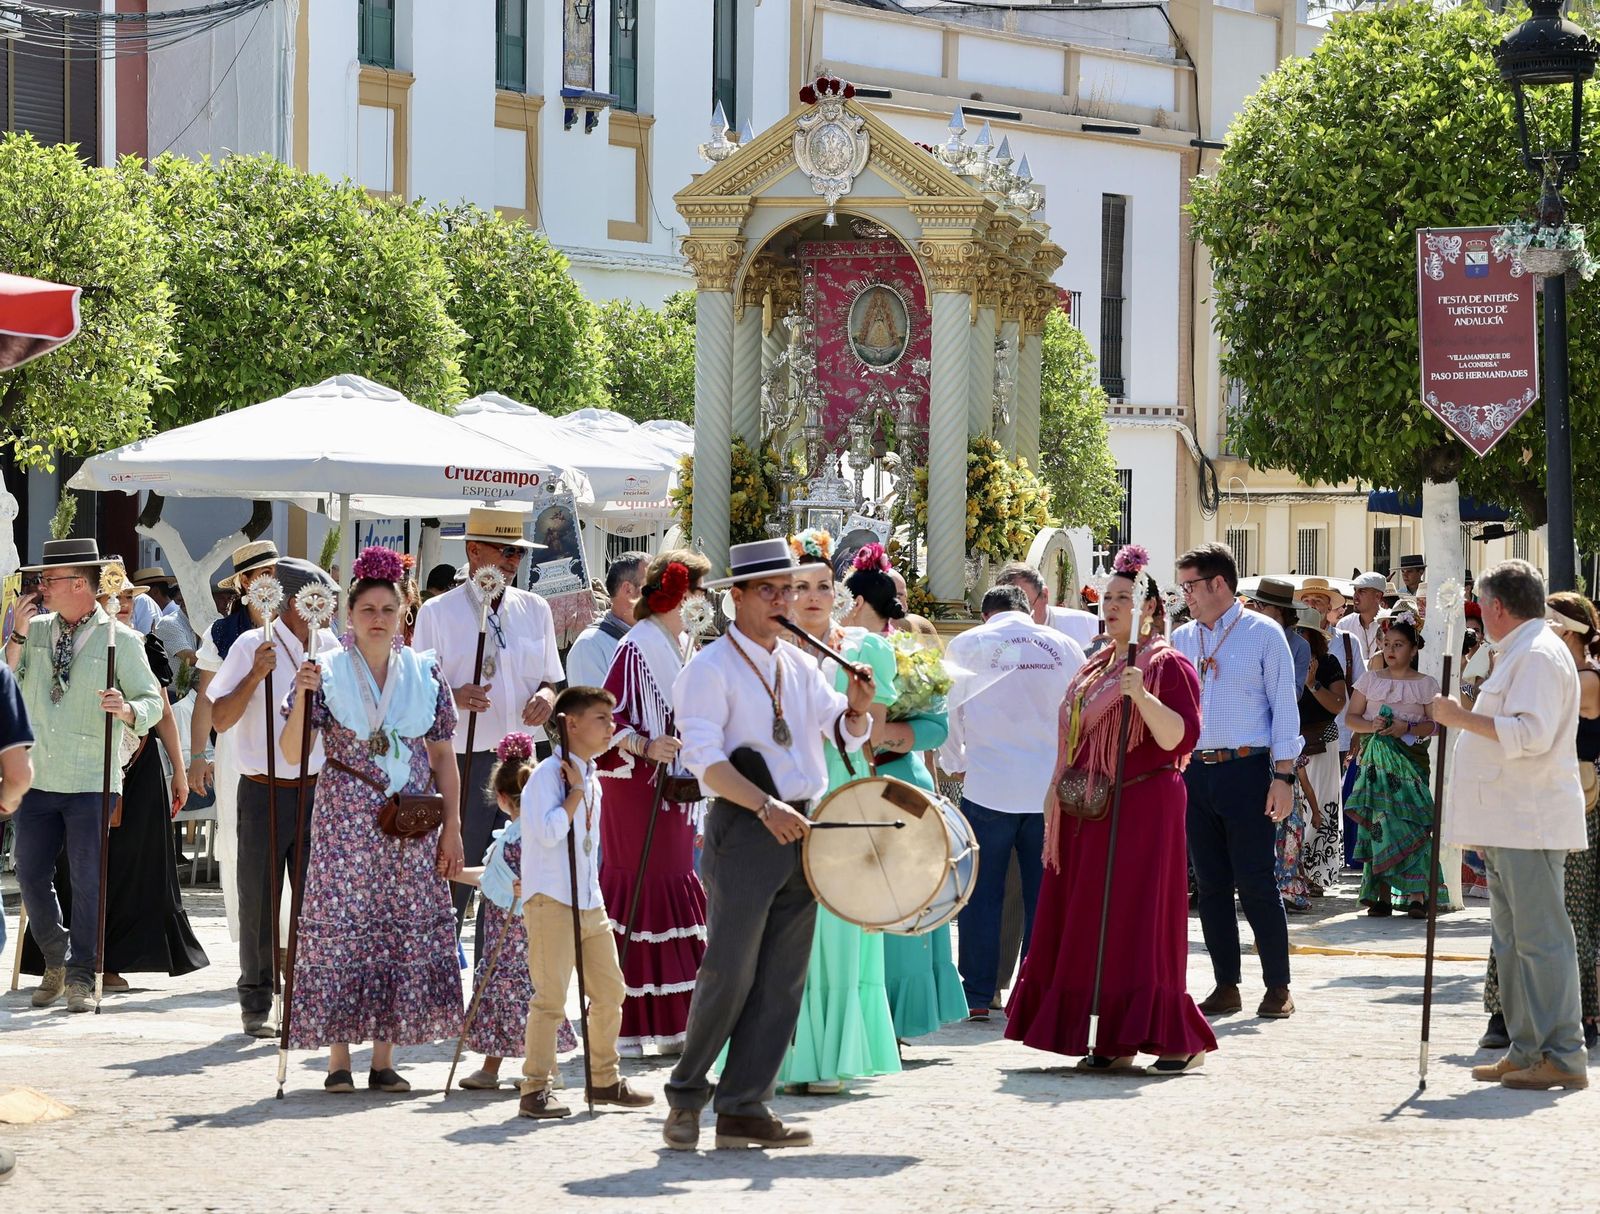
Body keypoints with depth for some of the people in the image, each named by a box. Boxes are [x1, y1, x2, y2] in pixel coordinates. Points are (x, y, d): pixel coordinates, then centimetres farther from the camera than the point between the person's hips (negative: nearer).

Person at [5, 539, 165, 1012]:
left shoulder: (121, 640, -4)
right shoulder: (35, 629, 7)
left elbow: (153, 703, -4)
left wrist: (127, 709, -26)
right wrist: (17, 638, -7)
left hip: (92, 782, -4)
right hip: (37, 778, 4)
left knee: (89, 881, -2)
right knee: (31, 876, 7)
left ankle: (80, 978, 7)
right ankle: (55, 962, 25)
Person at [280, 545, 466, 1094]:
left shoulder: (425, 672, 7)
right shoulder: (327, 671, -1)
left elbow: (443, 756, 11)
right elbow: (292, 753, -6)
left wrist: (452, 827, 6)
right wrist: (302, 697, -21)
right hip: (345, 822, -3)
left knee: (405, 931, 2)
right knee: (341, 928, -6)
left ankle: (384, 1058, 9)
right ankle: (338, 1060, 0)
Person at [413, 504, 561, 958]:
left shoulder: (535, 609, 13)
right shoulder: (438, 613, 0)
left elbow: (553, 677, 20)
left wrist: (547, 694, -4)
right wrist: (453, 698, -21)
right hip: (464, 764, -4)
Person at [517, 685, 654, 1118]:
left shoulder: (592, 780, 16)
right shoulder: (547, 774, -10)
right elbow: (547, 832, -24)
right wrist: (575, 791, -16)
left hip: (590, 903, 8)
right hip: (550, 901, -8)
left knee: (610, 992, 10)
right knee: (551, 996, -11)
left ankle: (603, 1079, 23)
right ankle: (536, 1088, -6)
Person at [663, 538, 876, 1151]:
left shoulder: (800, 666, 15)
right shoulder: (711, 668, -6)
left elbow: (846, 732, 13)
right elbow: (705, 759, -14)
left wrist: (858, 708, -10)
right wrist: (766, 807, -24)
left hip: (801, 832, 7)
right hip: (743, 832, -7)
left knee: (783, 980, 4)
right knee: (729, 974, -8)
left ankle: (744, 1109, 8)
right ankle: (685, 1096, 8)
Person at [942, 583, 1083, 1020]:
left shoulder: (967, 645, 1)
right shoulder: (1065, 648, 6)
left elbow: (948, 710, 8)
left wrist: (954, 765, 25)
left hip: (987, 786, -2)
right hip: (1051, 788, 2)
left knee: (982, 896, 5)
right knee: (1043, 897, 7)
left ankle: (978, 996, 4)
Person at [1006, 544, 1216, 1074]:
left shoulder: (1168, 666, -6)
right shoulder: (1095, 667, 17)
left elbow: (1180, 739, -17)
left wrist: (1143, 697, -30)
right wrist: (1056, 798, 17)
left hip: (1142, 810, -8)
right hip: (1088, 818, 8)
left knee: (1137, 922, -10)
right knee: (1088, 924, 5)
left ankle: (1181, 1040, -6)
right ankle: (1112, 1042, 10)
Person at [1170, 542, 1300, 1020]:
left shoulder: (1264, 634, -1)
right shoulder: (1182, 639, 14)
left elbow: (1284, 706, -3)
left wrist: (1283, 775, -9)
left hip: (1246, 770, -5)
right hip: (1194, 772, 5)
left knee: (1256, 882, -6)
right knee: (1211, 884, 6)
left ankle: (1278, 987, 1)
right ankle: (1225, 986, 12)